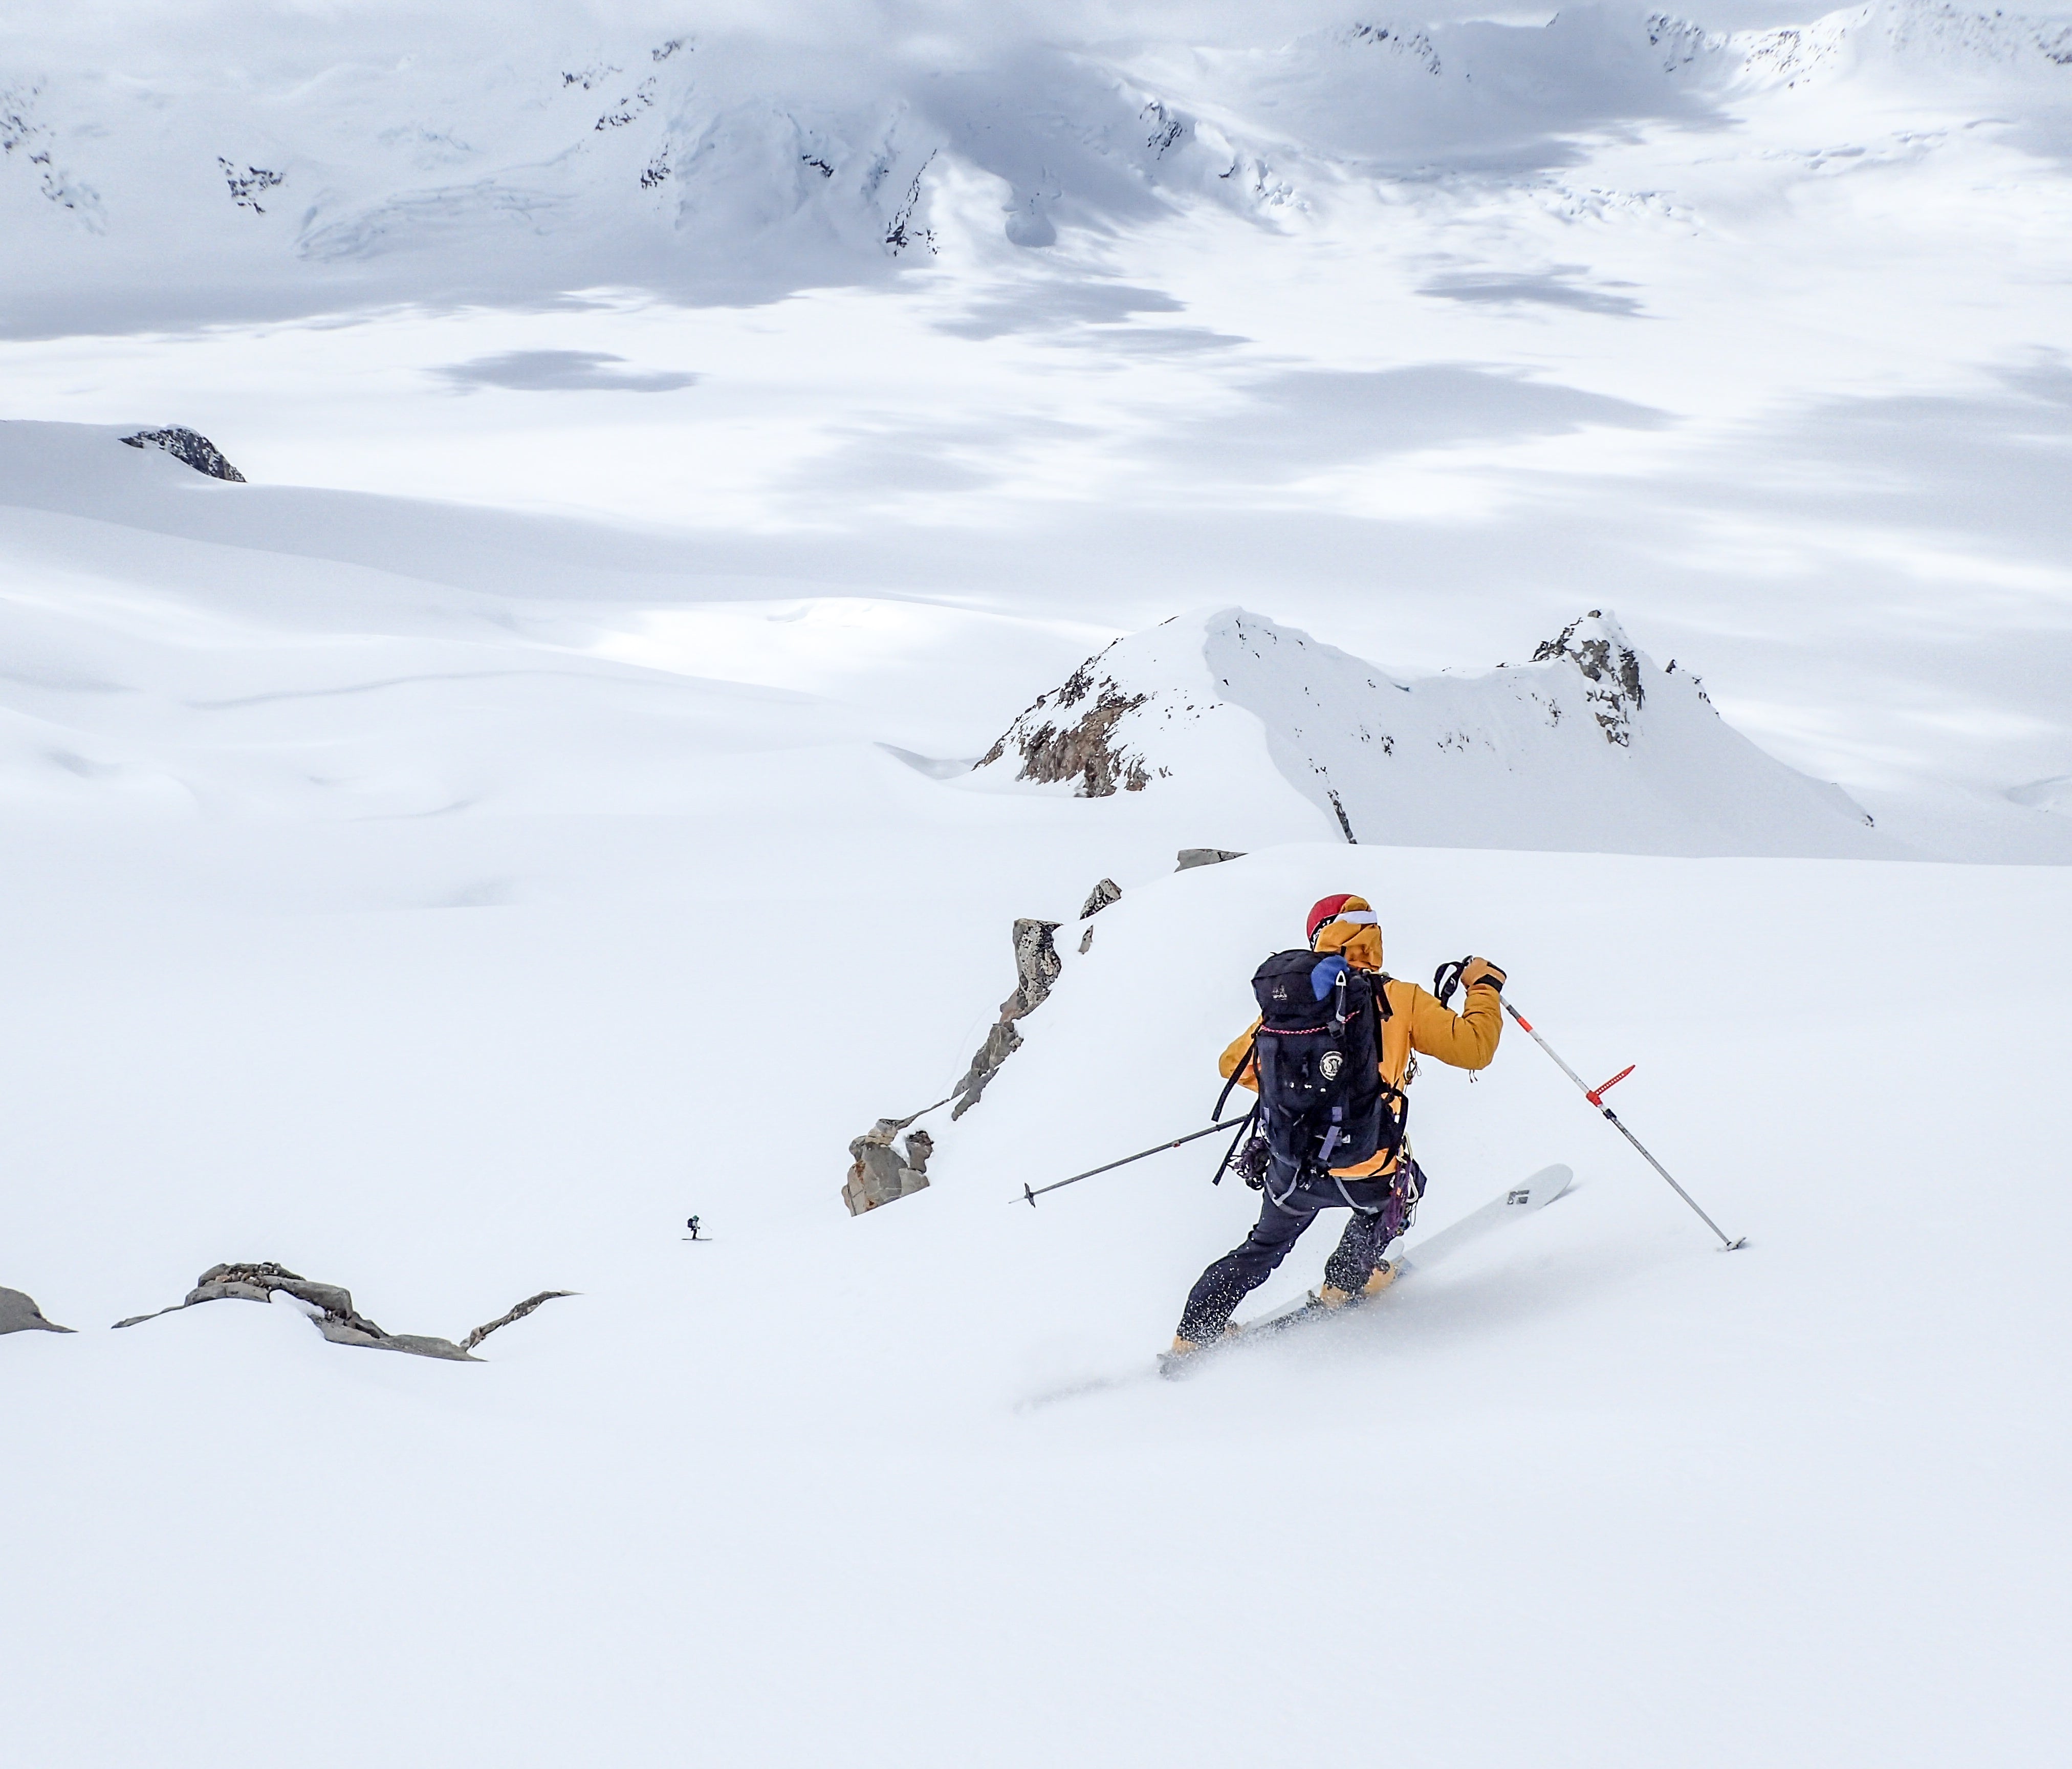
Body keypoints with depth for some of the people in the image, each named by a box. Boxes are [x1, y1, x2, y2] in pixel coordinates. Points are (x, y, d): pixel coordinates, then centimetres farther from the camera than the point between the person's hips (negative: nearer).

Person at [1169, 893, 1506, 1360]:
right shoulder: (1401, 1000, -7)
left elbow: (1234, 1065, 13)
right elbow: (1474, 1049, -6)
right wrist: (1484, 987, 11)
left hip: (1291, 1172, 3)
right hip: (1367, 1177, -3)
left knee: (1263, 1250, 30)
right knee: (1403, 1180, 34)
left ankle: (1192, 1335, 31)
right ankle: (1344, 1283, 41)